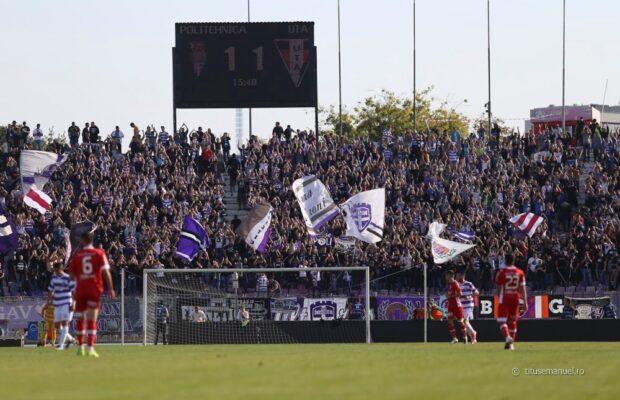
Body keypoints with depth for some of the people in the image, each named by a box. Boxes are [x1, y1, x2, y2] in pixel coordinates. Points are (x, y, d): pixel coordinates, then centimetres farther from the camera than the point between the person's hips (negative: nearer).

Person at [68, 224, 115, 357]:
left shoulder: (77, 255, 2)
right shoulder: (99, 253, -2)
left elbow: (71, 273, 6)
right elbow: (106, 272, -7)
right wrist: (110, 289, -2)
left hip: (80, 290, 1)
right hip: (95, 289, -1)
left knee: (80, 318, 12)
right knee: (92, 319, -2)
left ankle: (81, 347, 14)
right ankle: (91, 348, -10)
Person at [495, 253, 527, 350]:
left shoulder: (502, 272, -6)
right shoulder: (520, 273, 2)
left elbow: (498, 287, 2)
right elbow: (523, 288, 0)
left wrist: (499, 297, 19)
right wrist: (525, 302, 1)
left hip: (505, 299, -4)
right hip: (516, 299, 4)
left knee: (502, 320, -4)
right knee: (512, 321, 14)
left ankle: (507, 336, -31)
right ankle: (511, 343, 14)